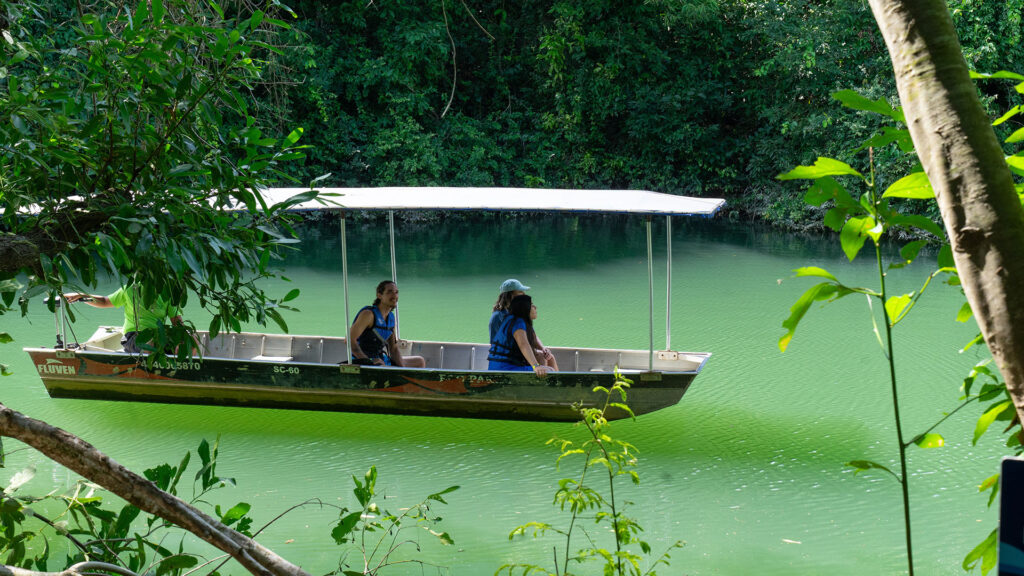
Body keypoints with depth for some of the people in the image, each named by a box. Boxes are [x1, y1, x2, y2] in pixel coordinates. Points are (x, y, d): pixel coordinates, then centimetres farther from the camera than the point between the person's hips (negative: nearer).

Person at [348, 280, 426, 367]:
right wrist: (369, 360, -27)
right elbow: (349, 340, -22)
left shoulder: (391, 317, 11)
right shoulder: (369, 314, -14)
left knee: (420, 362, 12)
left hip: (383, 362, 9)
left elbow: (394, 349, 12)